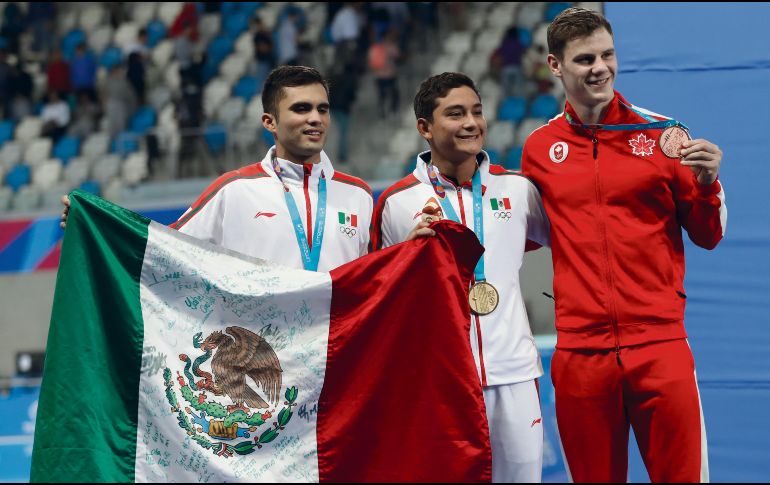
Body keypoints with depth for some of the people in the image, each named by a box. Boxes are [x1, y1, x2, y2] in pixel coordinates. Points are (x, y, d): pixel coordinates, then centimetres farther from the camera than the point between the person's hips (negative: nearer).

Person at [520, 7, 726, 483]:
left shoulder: (663, 134, 2)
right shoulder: (540, 148, 8)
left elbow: (708, 236, 7)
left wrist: (707, 183, -11)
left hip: (659, 343, -2)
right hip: (580, 350, 2)